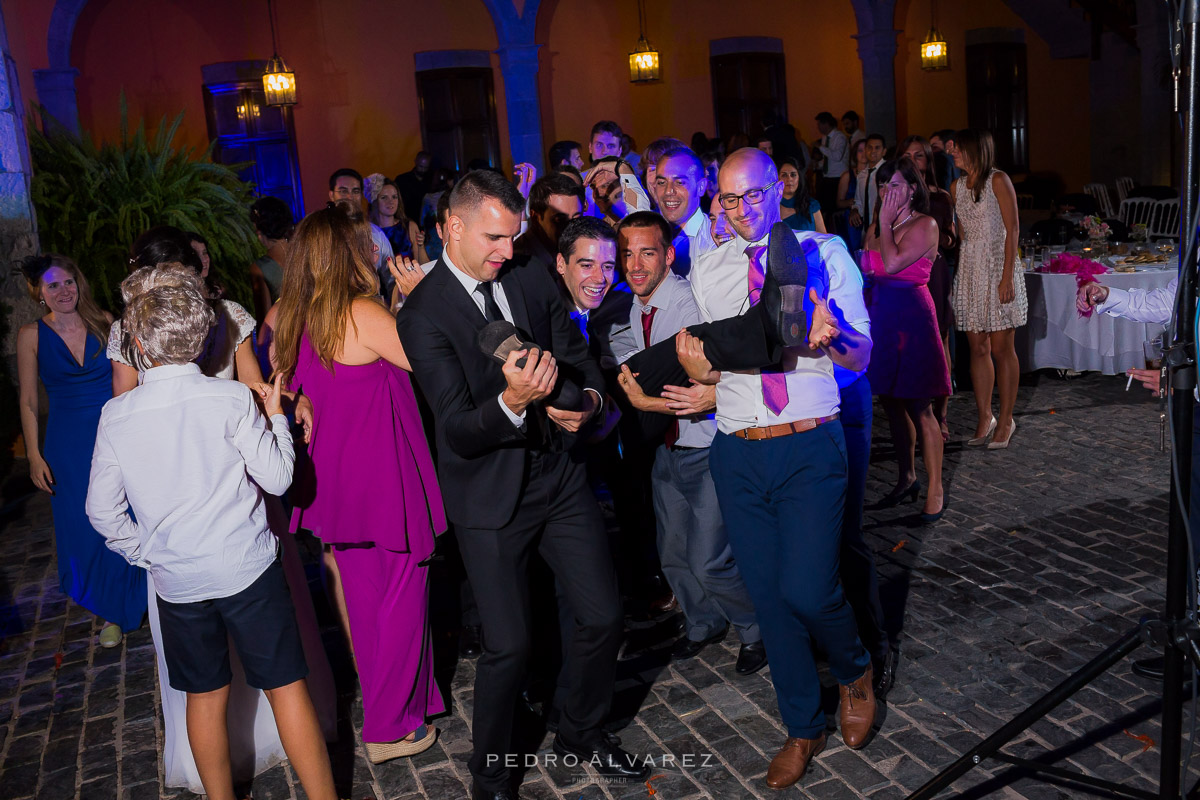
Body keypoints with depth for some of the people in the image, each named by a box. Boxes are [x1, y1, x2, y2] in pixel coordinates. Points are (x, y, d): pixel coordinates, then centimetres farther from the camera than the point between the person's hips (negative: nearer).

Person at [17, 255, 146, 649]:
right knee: (86, 531, 6)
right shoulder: (32, 335, -4)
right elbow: (29, 401, 1)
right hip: (69, 443, 0)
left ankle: (134, 598, 29)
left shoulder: (103, 322, -1)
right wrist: (34, 456, -3)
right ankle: (109, 612, 25)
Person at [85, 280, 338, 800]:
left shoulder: (115, 415, -3)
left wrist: (145, 553, 15)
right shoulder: (231, 399, -12)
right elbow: (278, 479, -9)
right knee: (286, 686, 7)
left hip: (175, 579, 3)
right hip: (248, 569, -3)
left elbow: (102, 511, 1)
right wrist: (276, 416, 4)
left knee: (205, 696, 18)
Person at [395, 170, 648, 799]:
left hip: (559, 475, 5)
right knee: (508, 646, 1)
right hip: (490, 499, -5)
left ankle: (582, 734, 37)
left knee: (604, 617, 9)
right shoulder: (423, 314, -14)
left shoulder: (531, 281, 2)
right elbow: (458, 432, -20)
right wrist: (511, 402, -40)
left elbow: (579, 357, 10)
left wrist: (586, 399, -13)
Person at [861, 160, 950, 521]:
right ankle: (907, 478, 27)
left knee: (919, 408, -4)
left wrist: (886, 224, -13)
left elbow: (892, 264, -20)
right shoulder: (876, 227, 12)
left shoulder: (925, 225, -8)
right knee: (890, 402, 13)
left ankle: (935, 489, 6)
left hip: (912, 317, -7)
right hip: (880, 317, 7)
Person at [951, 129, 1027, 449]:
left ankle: (1005, 420, 8)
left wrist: (1007, 276, -17)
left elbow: (1013, 229, -10)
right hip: (969, 270, 5)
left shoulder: (998, 180, -5)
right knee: (978, 348, 6)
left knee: (1002, 349, -2)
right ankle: (984, 417, 15)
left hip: (997, 267, -5)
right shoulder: (957, 187, 12)